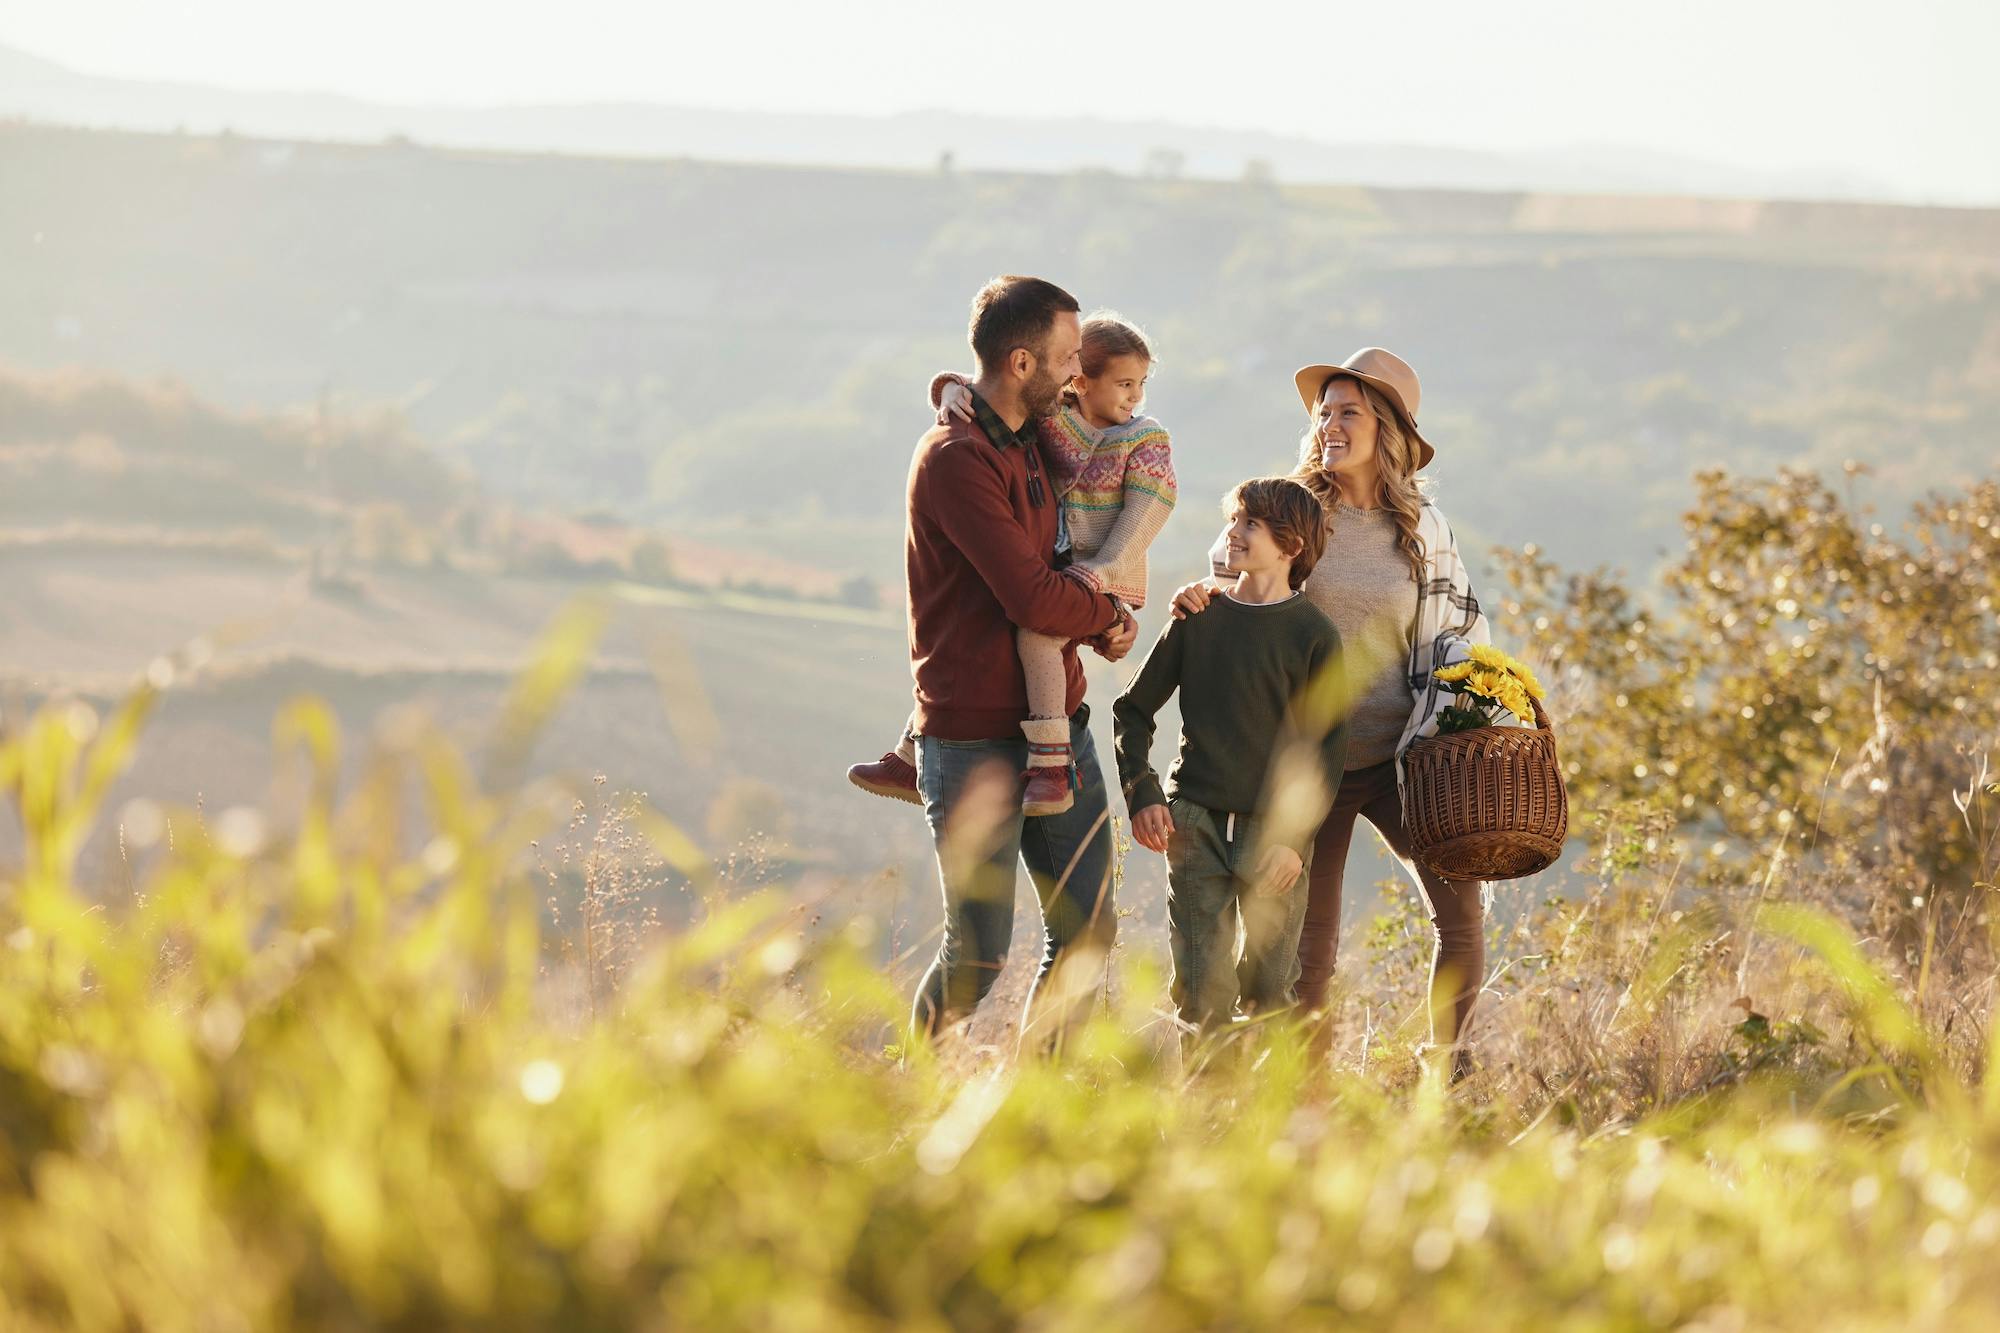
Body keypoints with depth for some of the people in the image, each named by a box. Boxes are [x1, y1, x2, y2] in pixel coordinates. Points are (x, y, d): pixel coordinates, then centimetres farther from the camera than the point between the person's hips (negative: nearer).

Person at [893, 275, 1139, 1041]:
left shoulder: (1030, 445, 14)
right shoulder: (956, 458, -16)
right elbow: (1032, 598, -21)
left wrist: (1101, 623, 4)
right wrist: (1109, 613, -2)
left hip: (1057, 725, 9)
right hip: (976, 740, -9)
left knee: (1087, 934, 8)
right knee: (978, 956, -5)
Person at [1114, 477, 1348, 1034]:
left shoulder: (1312, 632, -1)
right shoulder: (1198, 616, 7)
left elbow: (1328, 746, -2)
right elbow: (1134, 710, 15)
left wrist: (1296, 837, -11)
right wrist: (1141, 794, 2)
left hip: (1273, 826, -2)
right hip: (1195, 820, 2)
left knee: (1270, 988, 2)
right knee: (1202, 991, -6)